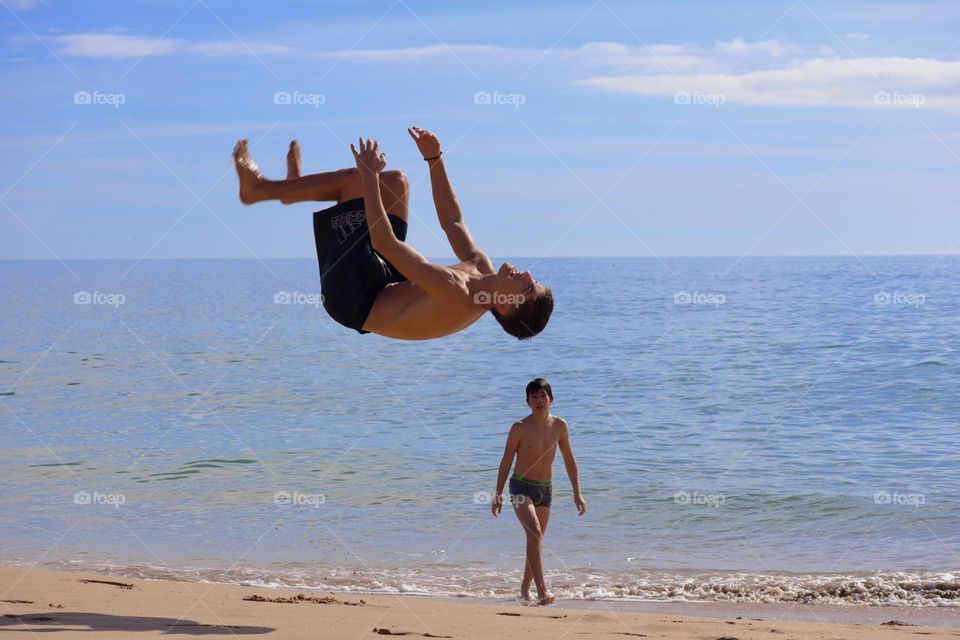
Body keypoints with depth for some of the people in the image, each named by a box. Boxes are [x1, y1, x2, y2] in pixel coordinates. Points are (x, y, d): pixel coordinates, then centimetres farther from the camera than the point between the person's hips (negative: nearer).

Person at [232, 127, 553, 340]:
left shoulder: (455, 296, -36)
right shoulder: (483, 273, -10)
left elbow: (384, 243, -33)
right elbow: (452, 221, 6)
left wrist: (369, 176, -27)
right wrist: (434, 159, 6)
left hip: (352, 297, -8)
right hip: (387, 287, 8)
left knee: (357, 179, -9)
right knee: (393, 182, 11)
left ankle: (262, 188, 14)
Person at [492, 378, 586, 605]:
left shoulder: (559, 426, 0)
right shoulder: (520, 428, -11)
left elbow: (569, 461, 8)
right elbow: (506, 462, -3)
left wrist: (577, 493, 5)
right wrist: (498, 495, -1)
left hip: (545, 489, 5)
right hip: (521, 486, -5)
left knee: (536, 540, 13)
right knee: (534, 533, -24)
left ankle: (525, 590, 30)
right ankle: (542, 591, -32)